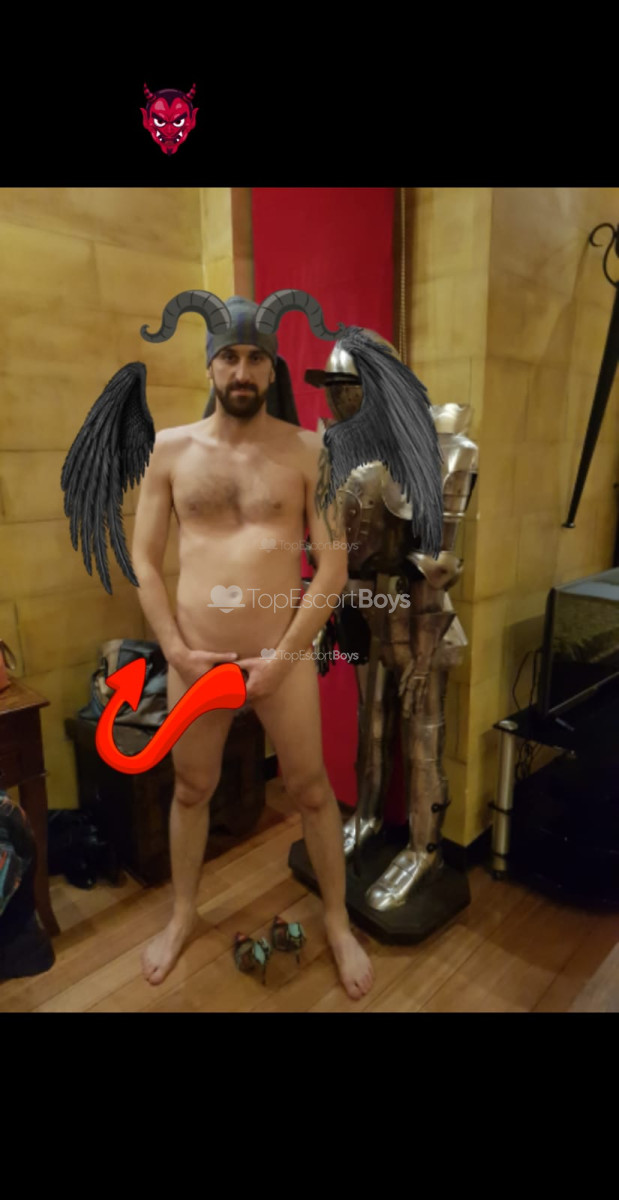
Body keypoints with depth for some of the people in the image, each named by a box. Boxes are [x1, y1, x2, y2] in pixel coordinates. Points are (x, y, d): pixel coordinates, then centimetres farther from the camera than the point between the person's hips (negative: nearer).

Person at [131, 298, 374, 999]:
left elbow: (334, 566, -6)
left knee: (312, 790, 13)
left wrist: (282, 657, -12)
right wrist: (179, 652, -7)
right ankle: (183, 914, 45)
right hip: (192, 659, 2)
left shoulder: (308, 451, -4)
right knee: (191, 789, 19)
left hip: (283, 657, -1)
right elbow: (143, 561, 2)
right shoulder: (169, 449, 2)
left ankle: (338, 922, 38)